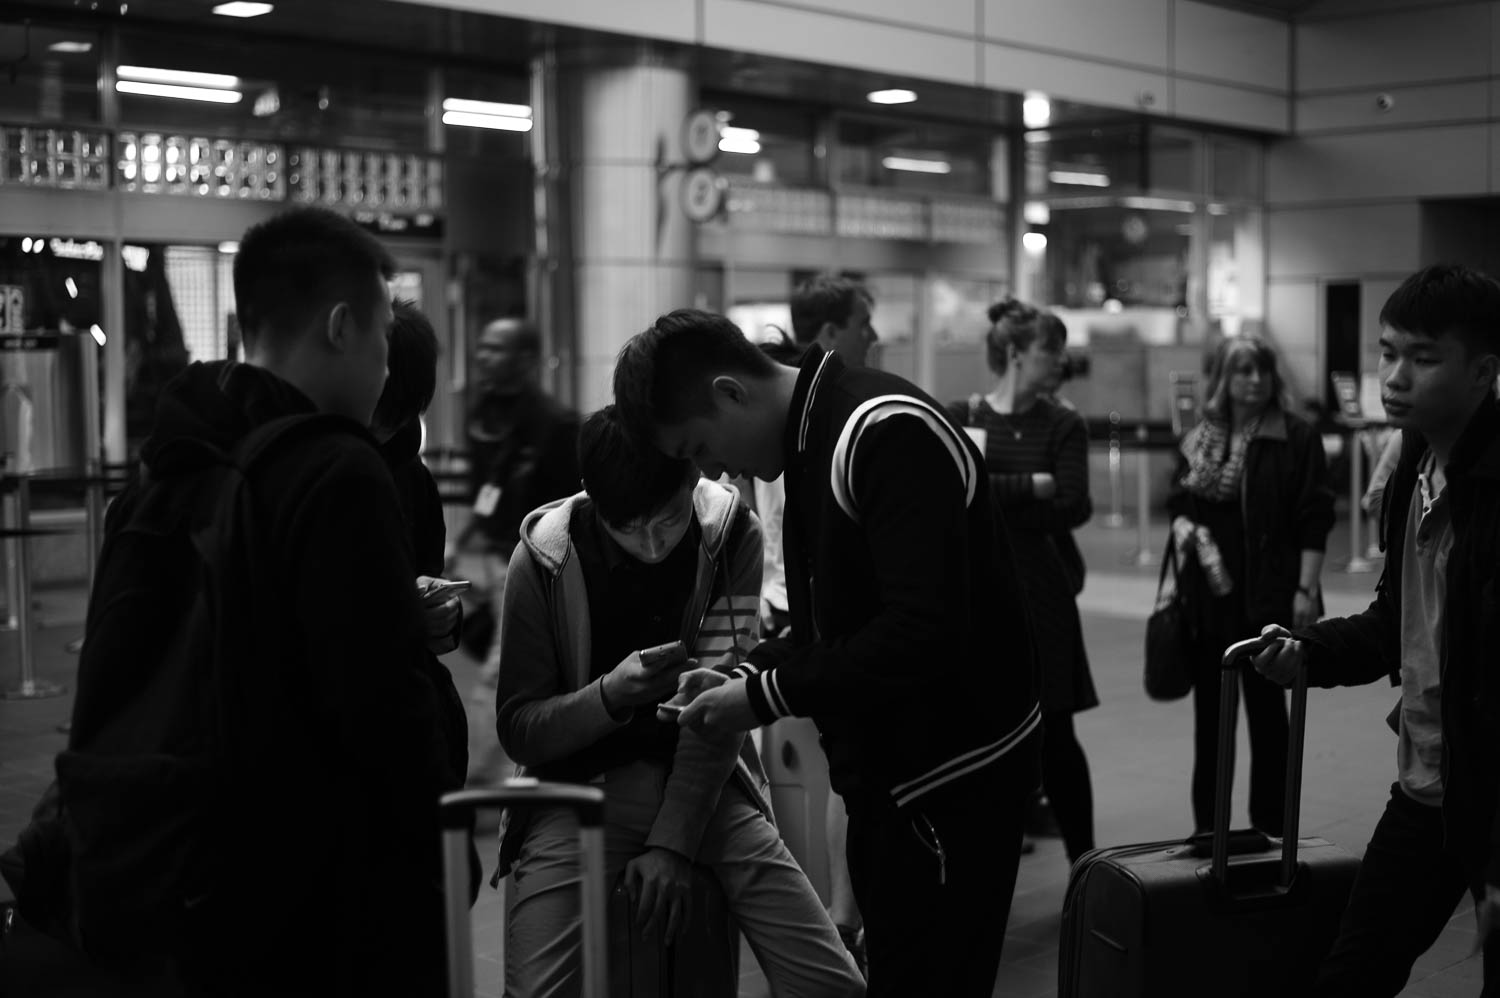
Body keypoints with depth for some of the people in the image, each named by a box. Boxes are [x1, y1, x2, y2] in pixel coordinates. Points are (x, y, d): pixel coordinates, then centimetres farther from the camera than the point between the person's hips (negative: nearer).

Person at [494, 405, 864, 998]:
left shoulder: (732, 533, -8)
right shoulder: (544, 558, -10)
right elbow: (517, 729, -5)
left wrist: (673, 843, -17)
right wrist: (610, 694, -23)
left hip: (705, 779, 1)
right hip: (583, 786, -1)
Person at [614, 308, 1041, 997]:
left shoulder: (885, 434, -20)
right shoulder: (817, 439, 10)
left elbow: (925, 631, -28)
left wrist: (769, 696, -21)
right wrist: (747, 677, 1)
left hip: (952, 778, -9)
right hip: (888, 772, 9)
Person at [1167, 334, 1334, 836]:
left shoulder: (1296, 437, -4)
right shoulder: (1197, 441, 9)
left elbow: (1314, 519, -7)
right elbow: (1178, 503, 18)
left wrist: (1306, 590, -13)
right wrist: (1183, 526, -5)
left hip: (1267, 597, -4)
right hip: (1206, 597, 4)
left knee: (1267, 710, 2)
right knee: (1209, 714, 10)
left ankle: (1270, 828, 12)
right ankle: (1207, 828, 19)